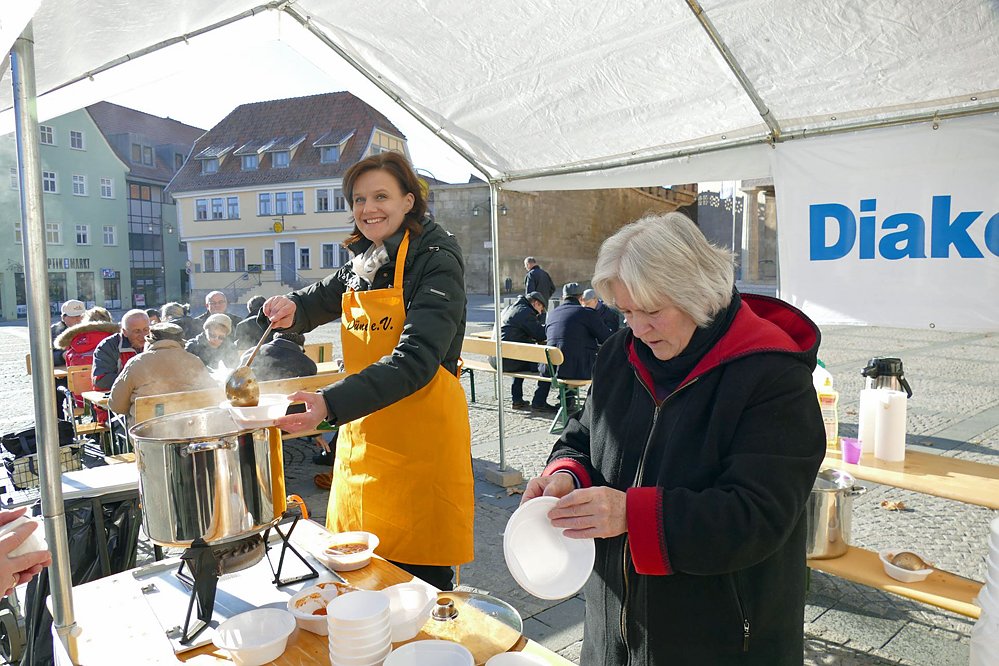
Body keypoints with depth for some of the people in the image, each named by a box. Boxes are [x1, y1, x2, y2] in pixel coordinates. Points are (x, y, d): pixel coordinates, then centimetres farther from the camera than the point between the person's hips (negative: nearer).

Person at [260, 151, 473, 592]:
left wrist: (332, 404, -35)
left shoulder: (436, 261, -12)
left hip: (420, 442, -6)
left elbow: (415, 360, -24)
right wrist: (291, 308, 3)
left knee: (423, 577, 2)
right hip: (362, 435, 7)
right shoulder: (361, 265, 9)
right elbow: (317, 302, 27)